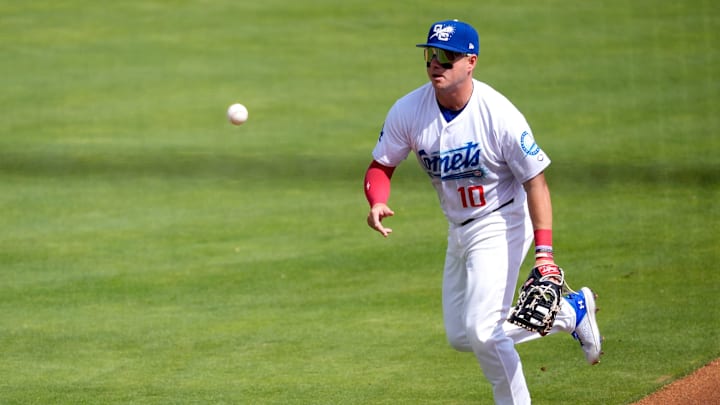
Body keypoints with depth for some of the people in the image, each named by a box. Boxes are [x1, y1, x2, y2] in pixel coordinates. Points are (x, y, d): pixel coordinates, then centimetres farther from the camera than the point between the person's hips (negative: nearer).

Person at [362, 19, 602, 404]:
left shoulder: (499, 115, -24)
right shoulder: (408, 111, -10)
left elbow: (535, 181, -20)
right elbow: (380, 166, 0)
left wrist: (543, 251, -30)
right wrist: (377, 202, -24)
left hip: (501, 225, -7)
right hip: (458, 230, 7)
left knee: (482, 331, -18)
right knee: (461, 336, 13)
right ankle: (571, 311, 27)